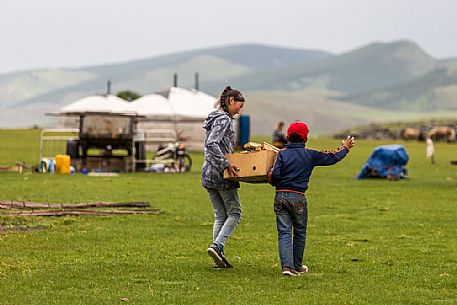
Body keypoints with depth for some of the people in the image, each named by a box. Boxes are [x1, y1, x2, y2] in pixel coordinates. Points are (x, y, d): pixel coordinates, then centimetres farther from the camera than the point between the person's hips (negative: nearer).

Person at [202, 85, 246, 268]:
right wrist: (226, 165, -25)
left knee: (220, 216, 10)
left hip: (208, 174, 9)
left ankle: (218, 258, 6)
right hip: (221, 175, -9)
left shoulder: (214, 118, 16)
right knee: (235, 213, 0)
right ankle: (217, 246, -16)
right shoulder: (224, 119, -13)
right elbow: (212, 144, -26)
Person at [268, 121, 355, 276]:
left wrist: (275, 183, 11)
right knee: (300, 233, 15)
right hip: (298, 197, -1)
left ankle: (287, 266, -14)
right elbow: (333, 157, 11)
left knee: (284, 233, 0)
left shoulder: (282, 154, 1)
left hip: (280, 197, 1)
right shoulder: (310, 155, 2)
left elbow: (274, 174, -12)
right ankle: (297, 266, 25)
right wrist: (345, 148, 30)